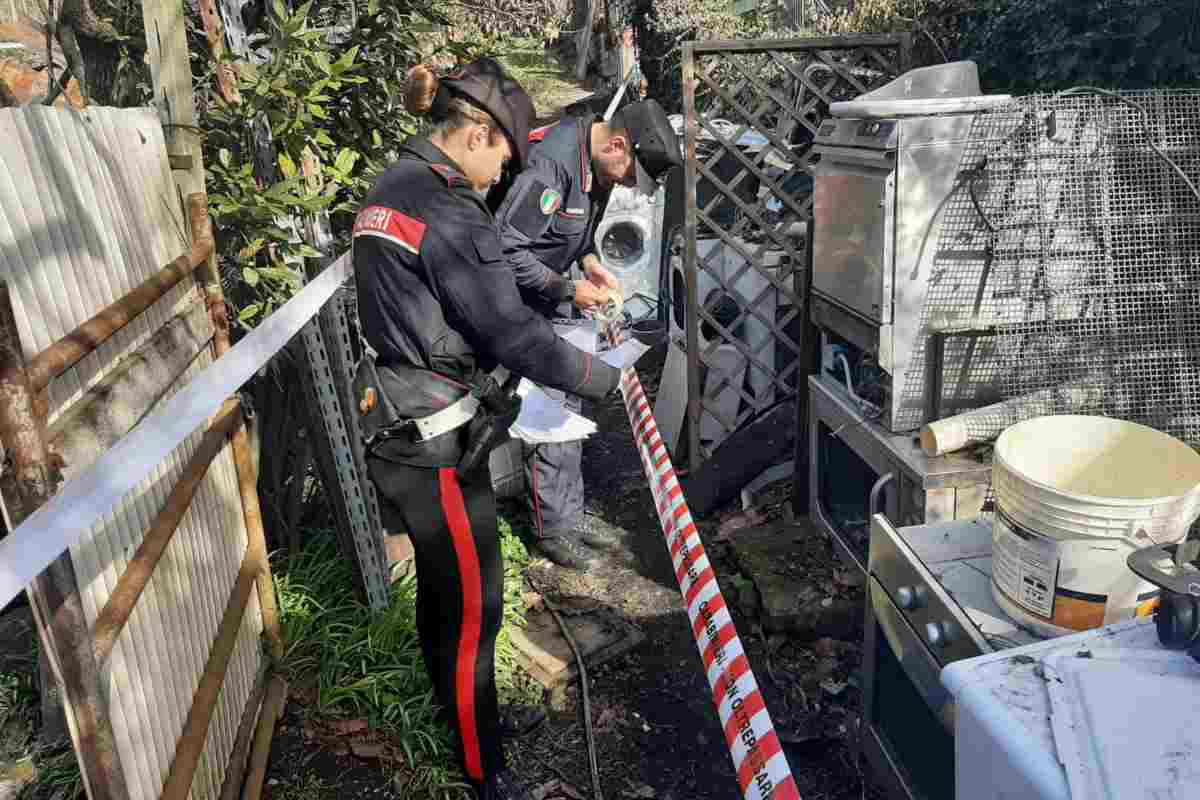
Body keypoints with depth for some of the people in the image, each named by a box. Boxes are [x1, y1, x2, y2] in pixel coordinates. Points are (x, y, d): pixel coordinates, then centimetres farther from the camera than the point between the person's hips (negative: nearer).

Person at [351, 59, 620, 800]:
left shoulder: (390, 189, 8)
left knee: (442, 586, 22)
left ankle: (472, 715, 42)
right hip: (434, 437, -10)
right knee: (474, 604, 4)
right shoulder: (450, 213, -22)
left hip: (397, 421, 10)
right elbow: (514, 334, -21)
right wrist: (604, 378, -8)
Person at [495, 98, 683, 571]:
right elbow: (507, 249, -28)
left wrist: (590, 262, -3)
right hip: (519, 297, -9)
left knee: (568, 401, 13)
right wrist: (569, 290, -23)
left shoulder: (597, 162, -2)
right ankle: (552, 529, 11)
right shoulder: (552, 163, -30)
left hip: (552, 290, 9)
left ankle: (571, 511, 25)